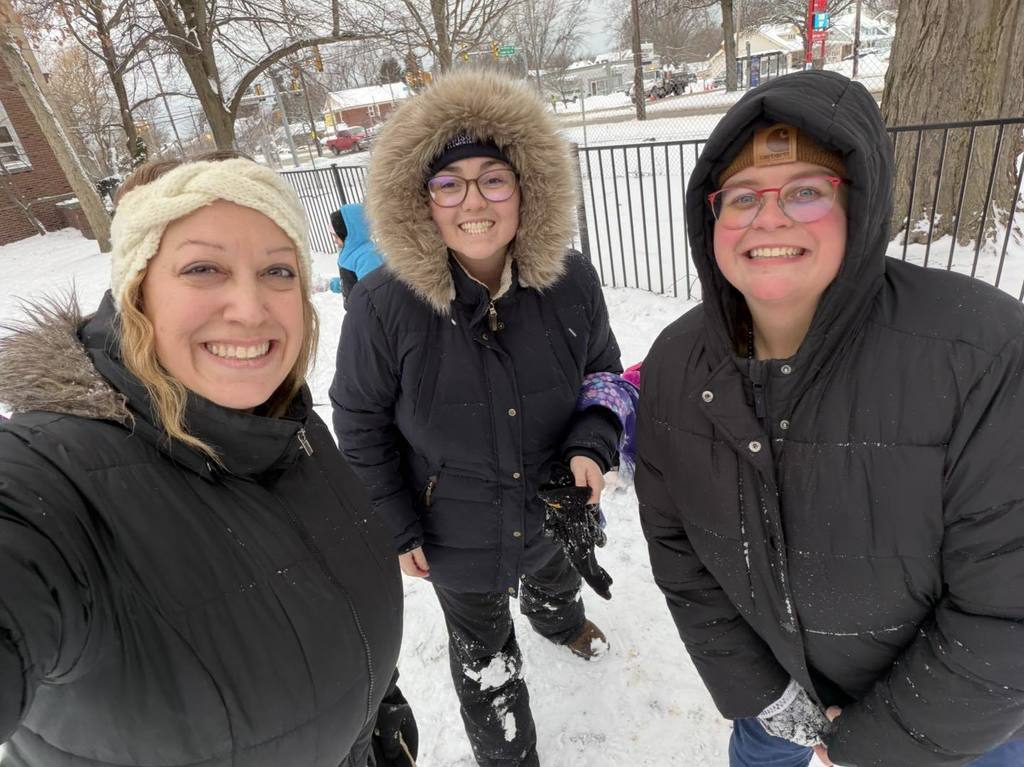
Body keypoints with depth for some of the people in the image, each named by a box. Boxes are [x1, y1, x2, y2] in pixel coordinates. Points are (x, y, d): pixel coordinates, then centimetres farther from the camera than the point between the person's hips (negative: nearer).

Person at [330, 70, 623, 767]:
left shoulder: (571, 281, -17)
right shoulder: (383, 305, -26)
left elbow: (604, 372, 0)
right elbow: (362, 426, -11)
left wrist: (591, 446, -18)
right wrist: (396, 528, -6)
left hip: (555, 511, 4)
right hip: (455, 535, -3)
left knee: (555, 580, 36)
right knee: (484, 655, 21)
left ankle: (560, 620, 76)